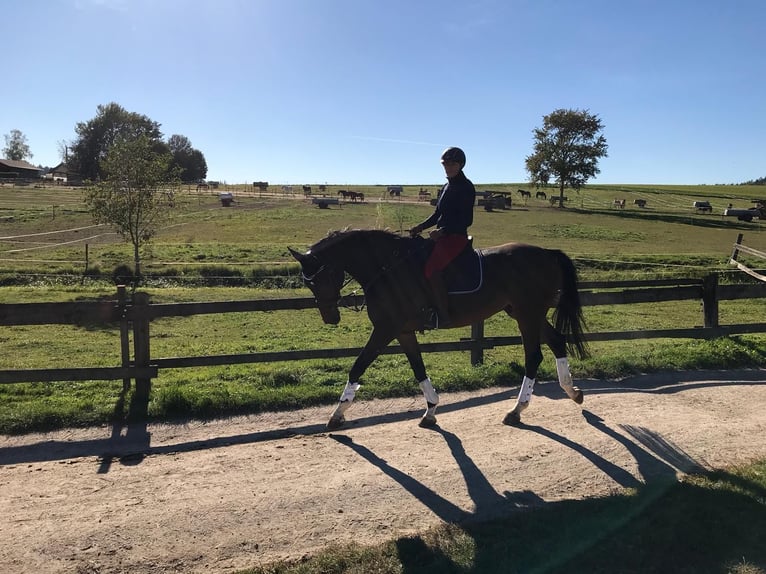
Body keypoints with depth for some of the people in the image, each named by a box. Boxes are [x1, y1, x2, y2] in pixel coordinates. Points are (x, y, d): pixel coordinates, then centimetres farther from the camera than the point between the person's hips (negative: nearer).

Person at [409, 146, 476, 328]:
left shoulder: (466, 187, -10)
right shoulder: (446, 187, 18)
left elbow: (466, 220, -16)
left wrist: (442, 231, -24)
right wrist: (421, 227, 9)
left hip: (456, 237, -10)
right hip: (443, 236, 10)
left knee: (431, 268, -26)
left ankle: (443, 316, -22)